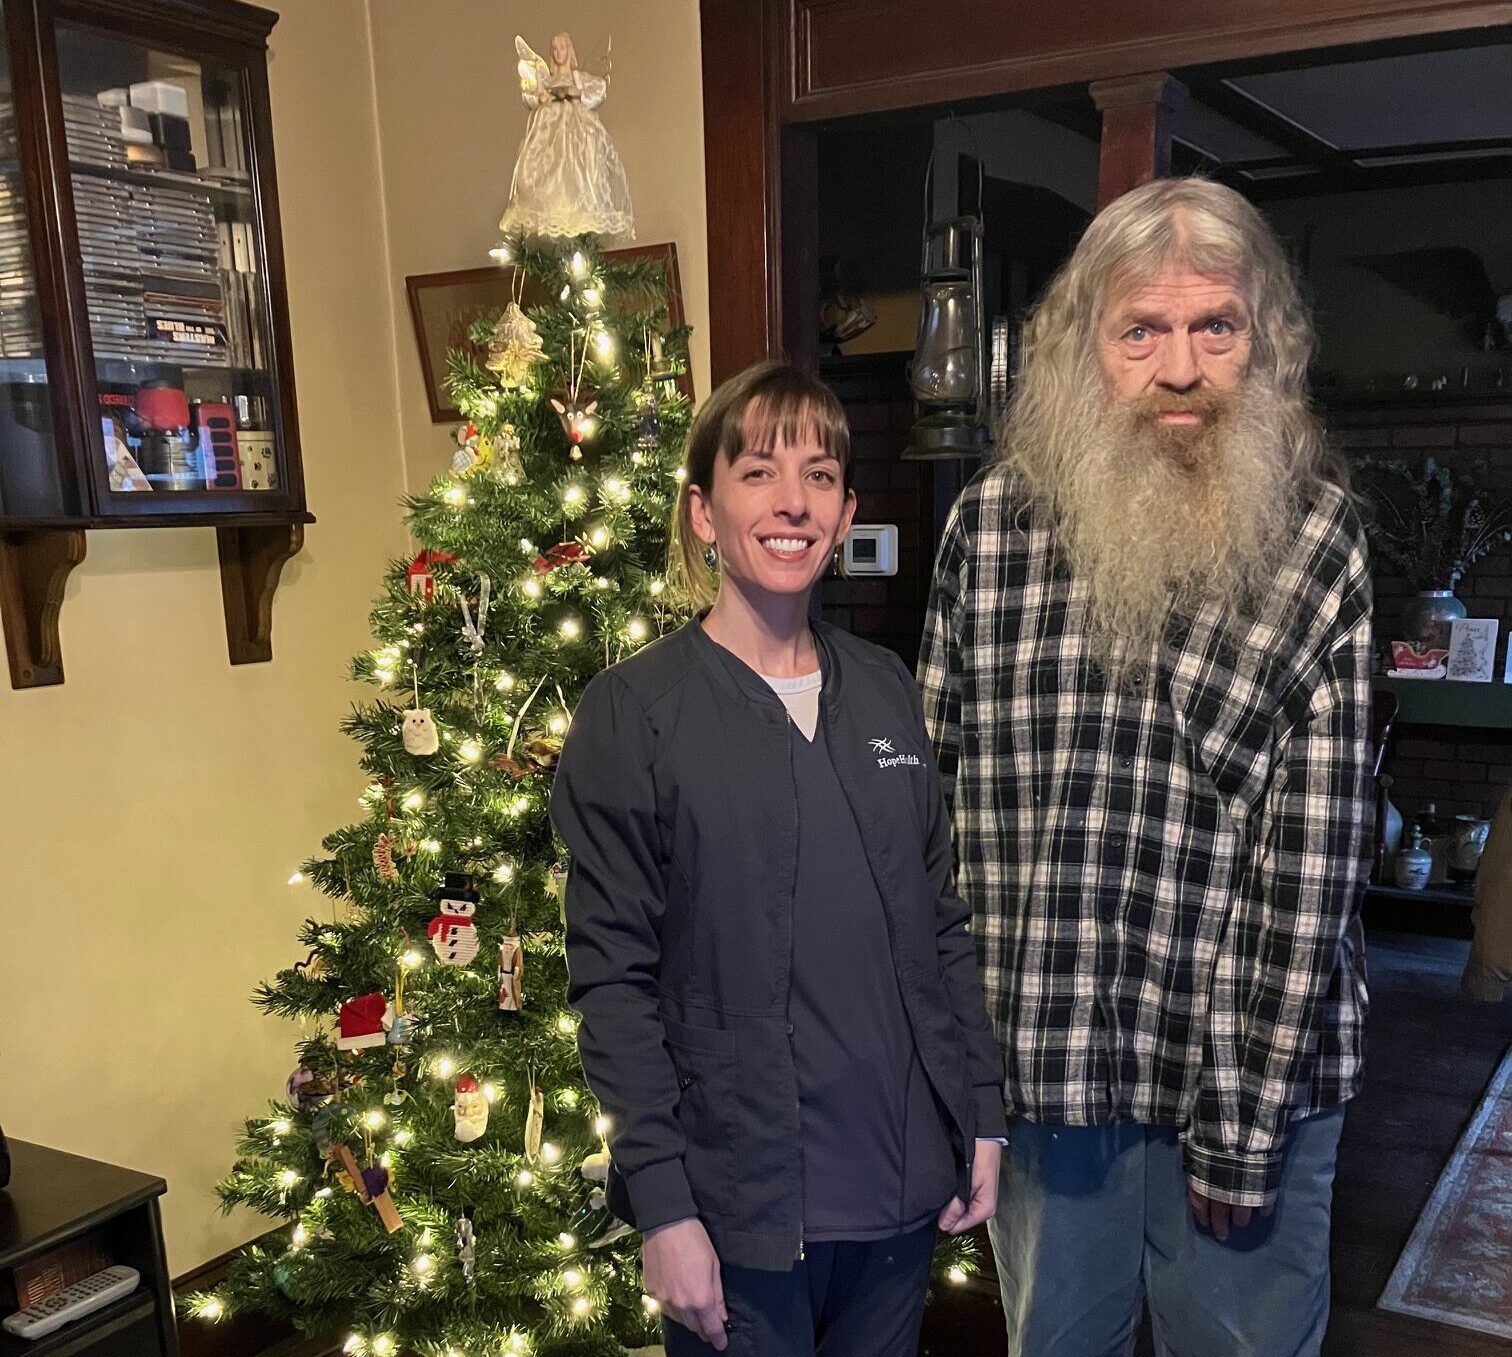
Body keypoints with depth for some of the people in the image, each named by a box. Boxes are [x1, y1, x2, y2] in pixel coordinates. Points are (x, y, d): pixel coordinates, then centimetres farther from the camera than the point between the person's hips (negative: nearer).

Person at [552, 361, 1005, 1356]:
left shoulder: (887, 690, 4)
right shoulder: (633, 712, -10)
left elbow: (943, 922, 9)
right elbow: (613, 978, -10)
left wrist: (982, 1117, 7)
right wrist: (661, 1205, -12)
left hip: (903, 1185, 4)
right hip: (737, 1206, -4)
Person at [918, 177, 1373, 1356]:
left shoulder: (1316, 540, -9)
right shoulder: (990, 520, -4)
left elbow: (1312, 852, -12)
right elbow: (933, 772, 1)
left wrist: (1247, 1119, -12)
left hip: (1247, 1067, -2)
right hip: (1040, 1060, 2)